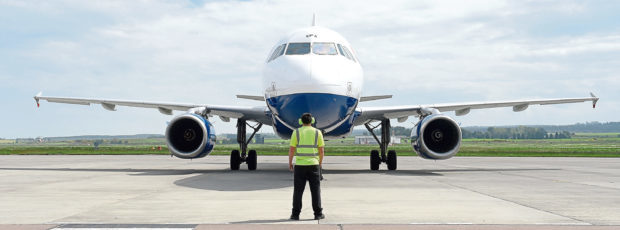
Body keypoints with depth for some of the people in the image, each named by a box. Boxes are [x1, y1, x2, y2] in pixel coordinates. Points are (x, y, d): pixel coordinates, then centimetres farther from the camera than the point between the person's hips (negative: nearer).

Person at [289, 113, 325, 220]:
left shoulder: (296, 132, -1)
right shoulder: (317, 132, 2)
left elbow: (292, 149, -3)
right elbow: (321, 150, 2)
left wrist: (290, 163, 8)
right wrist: (320, 162, 15)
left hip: (300, 165, 0)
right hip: (313, 164, 0)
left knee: (298, 191, 4)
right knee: (315, 190, 6)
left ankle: (295, 214, 3)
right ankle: (318, 213, 8)